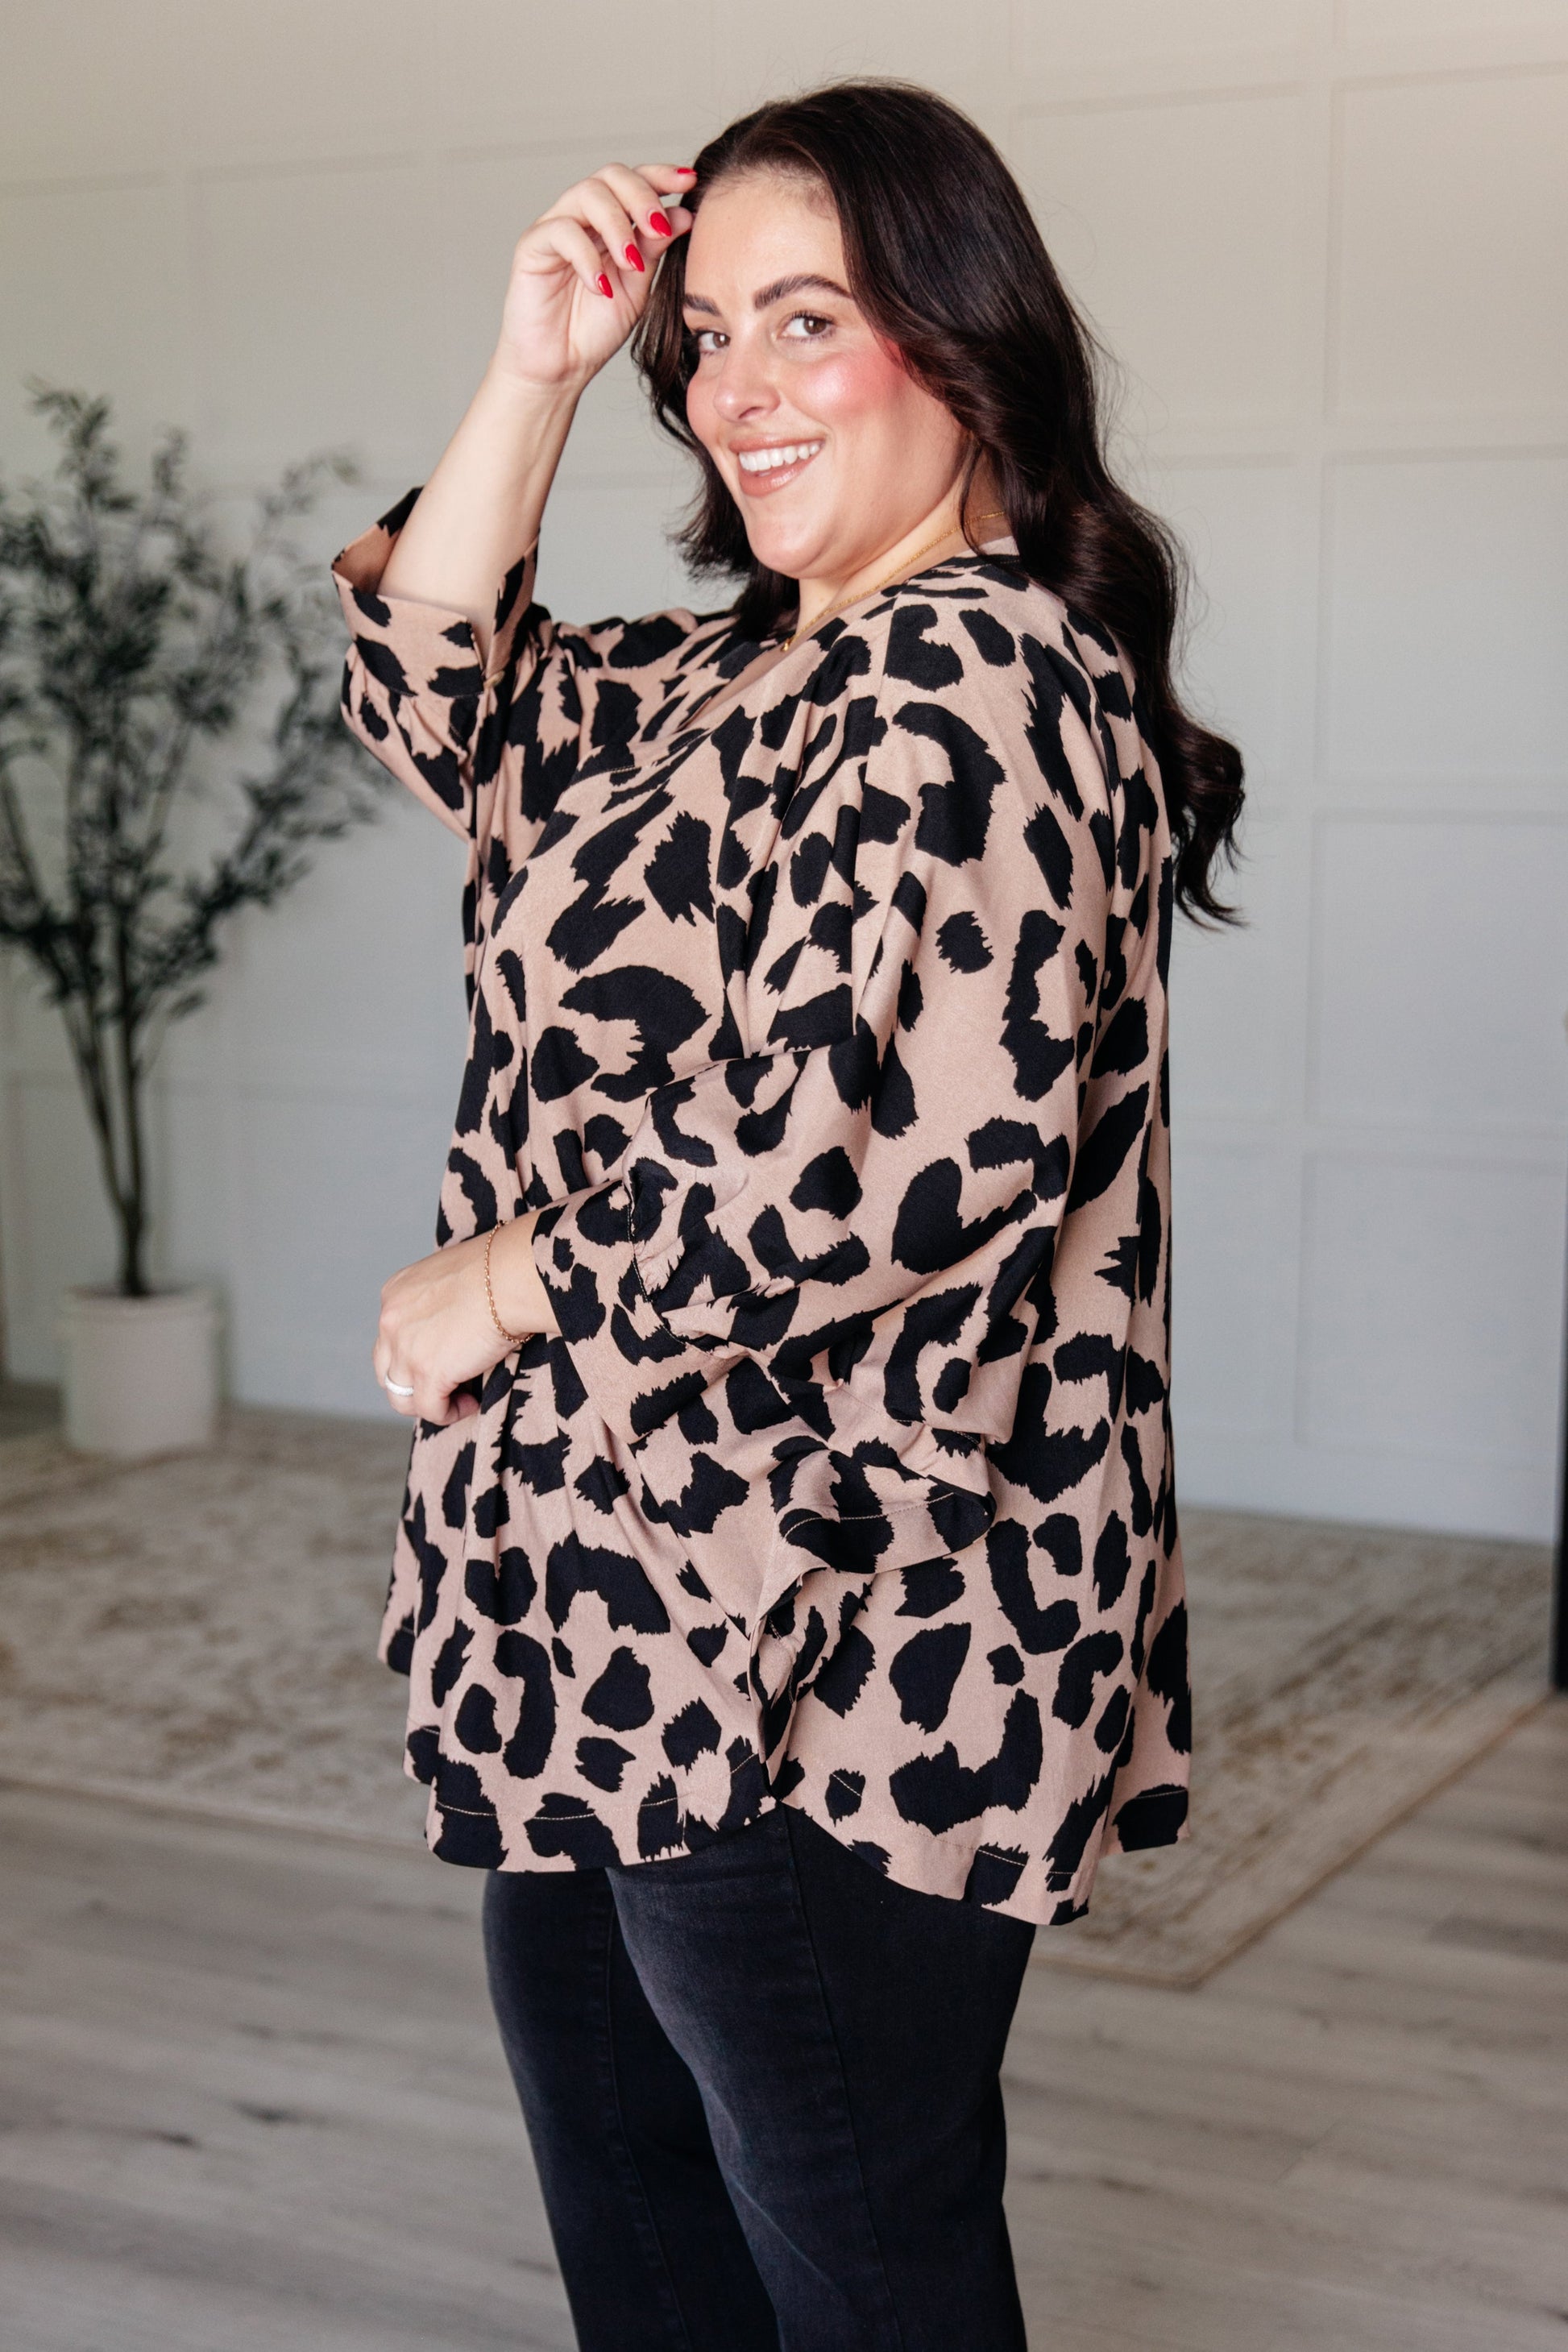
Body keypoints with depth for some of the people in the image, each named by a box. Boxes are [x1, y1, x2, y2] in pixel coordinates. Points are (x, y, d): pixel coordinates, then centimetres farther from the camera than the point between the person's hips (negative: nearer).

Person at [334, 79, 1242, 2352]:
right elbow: (441, 701, 19)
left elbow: (876, 1157, -27)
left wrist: (498, 1286, -14)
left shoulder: (976, 678, -18)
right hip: (625, 1627, 10)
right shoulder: (732, 676, 13)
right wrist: (534, 372, 7)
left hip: (817, 1671, -10)